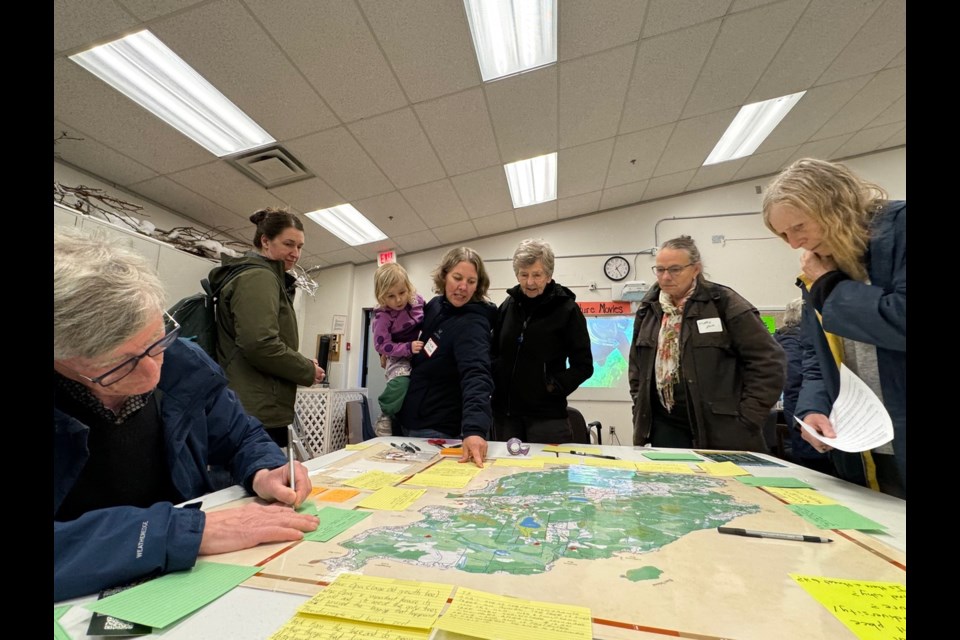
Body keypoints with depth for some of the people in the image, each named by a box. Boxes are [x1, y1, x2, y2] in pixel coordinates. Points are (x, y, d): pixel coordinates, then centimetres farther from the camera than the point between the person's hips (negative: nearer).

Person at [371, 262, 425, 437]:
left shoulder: (418, 300, -6)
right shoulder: (383, 317, -20)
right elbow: (382, 345, -20)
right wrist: (408, 348, -29)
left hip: (422, 353, 6)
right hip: (399, 358, -6)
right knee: (400, 383, -28)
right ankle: (385, 420, -7)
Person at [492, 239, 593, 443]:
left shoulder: (566, 309, -6)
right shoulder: (508, 305, 7)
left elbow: (583, 365, -4)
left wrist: (555, 387, -15)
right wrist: (493, 383, 2)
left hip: (547, 413, -4)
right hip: (505, 410, 5)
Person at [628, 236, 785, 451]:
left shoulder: (724, 302, -7)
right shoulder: (649, 308, 6)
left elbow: (768, 360, -6)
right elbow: (636, 362, 15)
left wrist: (748, 417, -9)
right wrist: (639, 410, 9)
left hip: (720, 429, -3)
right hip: (664, 425, 4)